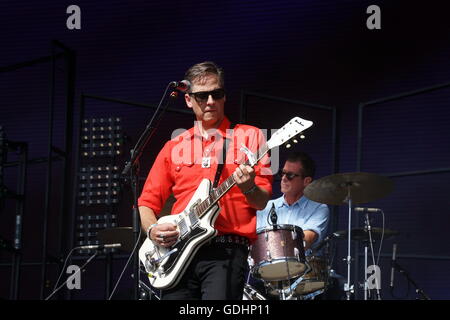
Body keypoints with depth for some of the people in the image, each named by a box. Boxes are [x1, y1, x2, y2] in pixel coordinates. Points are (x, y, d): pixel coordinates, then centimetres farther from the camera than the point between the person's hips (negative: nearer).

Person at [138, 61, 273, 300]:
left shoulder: (248, 136, 8)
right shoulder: (174, 147, 17)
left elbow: (263, 202, 3)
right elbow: (148, 201, 18)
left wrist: (249, 188, -19)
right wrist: (152, 229, -2)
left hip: (226, 252, -3)